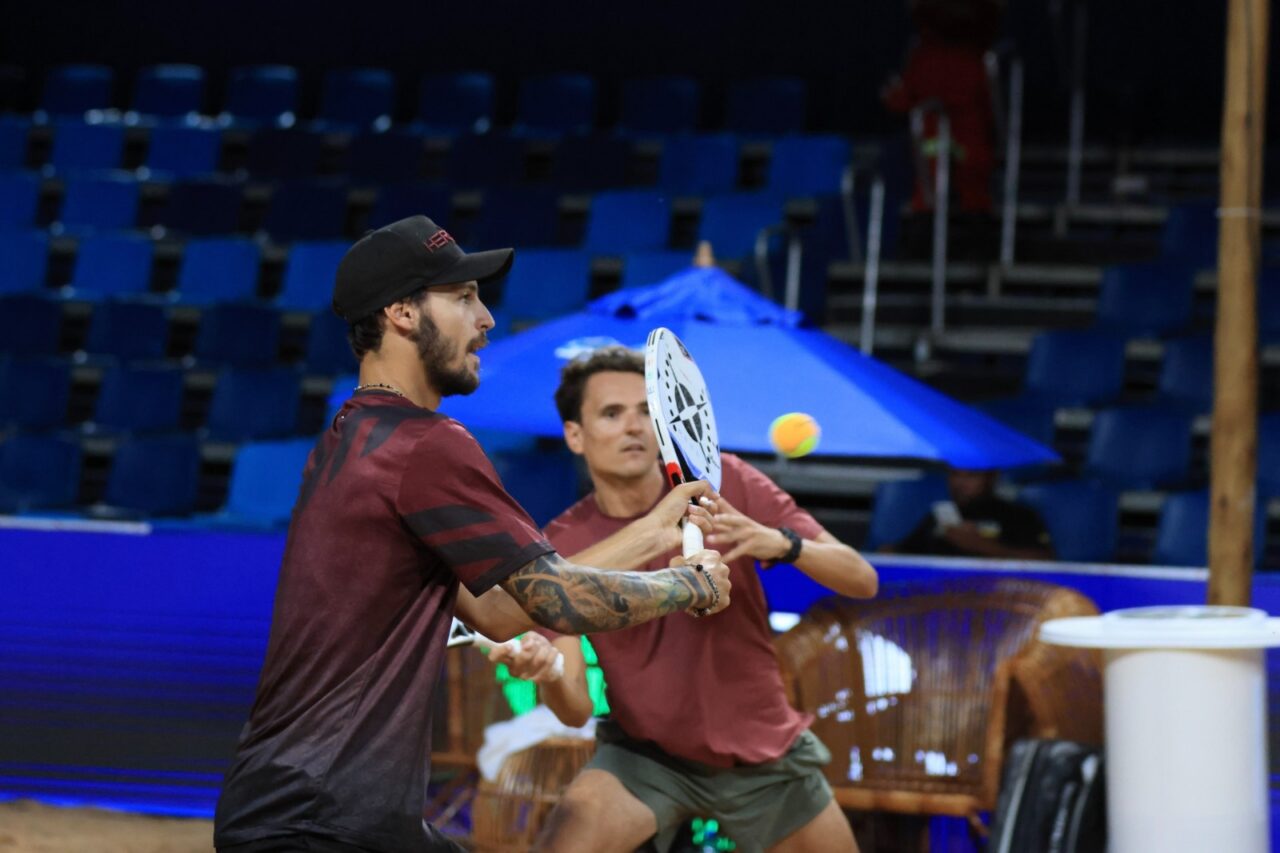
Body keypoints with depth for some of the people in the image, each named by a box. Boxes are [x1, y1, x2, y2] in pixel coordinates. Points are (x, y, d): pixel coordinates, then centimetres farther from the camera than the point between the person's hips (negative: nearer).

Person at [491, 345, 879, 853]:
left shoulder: (726, 484, -11)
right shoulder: (562, 546, -11)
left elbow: (862, 581, -13)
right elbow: (575, 709, -15)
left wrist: (780, 543, -33)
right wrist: (547, 673, -39)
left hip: (766, 755, 2)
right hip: (647, 756, -2)